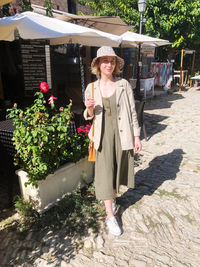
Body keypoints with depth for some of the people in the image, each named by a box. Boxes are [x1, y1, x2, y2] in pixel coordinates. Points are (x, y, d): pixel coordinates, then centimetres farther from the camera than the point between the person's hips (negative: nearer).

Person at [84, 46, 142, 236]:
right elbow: (89, 116, 8)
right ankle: (110, 216, 17)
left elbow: (132, 112, 1)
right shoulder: (91, 88, 1)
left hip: (122, 134, 1)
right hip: (103, 135, 0)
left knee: (118, 169, 14)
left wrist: (136, 136, -1)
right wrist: (89, 108, -16)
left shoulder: (123, 85, -2)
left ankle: (113, 197, 45)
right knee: (105, 172, 2)